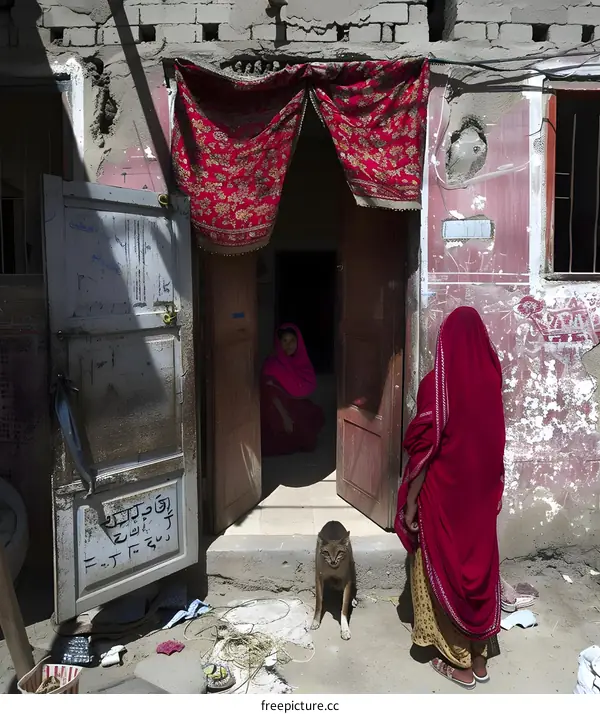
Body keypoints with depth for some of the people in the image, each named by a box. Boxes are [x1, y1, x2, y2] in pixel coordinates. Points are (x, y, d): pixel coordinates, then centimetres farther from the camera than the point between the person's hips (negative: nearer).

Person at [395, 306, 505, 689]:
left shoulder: (437, 384, -20)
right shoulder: (491, 381, -2)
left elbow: (424, 450, -18)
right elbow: (495, 444, 7)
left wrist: (410, 503, -9)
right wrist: (493, 491, 19)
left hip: (444, 494, -6)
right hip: (482, 494, 6)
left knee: (444, 571, 11)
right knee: (480, 567, 18)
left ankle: (460, 664, 25)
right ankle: (480, 659, 32)